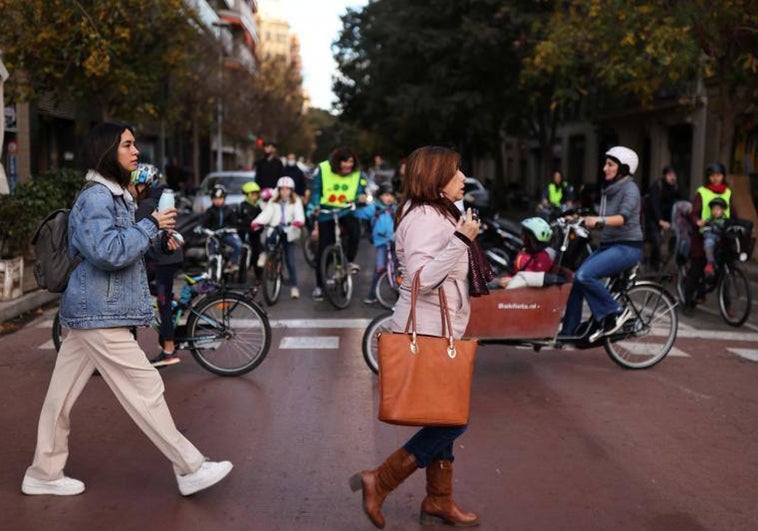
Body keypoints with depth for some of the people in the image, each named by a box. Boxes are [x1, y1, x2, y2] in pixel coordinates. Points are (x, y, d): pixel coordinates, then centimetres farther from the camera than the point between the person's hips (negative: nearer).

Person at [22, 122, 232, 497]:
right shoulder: (96, 198, -15)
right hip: (100, 313, -10)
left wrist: (155, 232, 10)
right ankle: (190, 470, 1)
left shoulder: (114, 195, 17)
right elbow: (108, 251, -27)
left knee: (62, 395, 14)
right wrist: (151, 225, -17)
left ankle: (44, 474, 23)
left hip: (90, 311, 10)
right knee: (145, 389, -5)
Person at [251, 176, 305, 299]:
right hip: (275, 230, 1)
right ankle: (264, 254, -10)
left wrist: (299, 221, -35)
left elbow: (299, 214, -11)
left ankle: (294, 286, 8)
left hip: (289, 234, -1)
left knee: (290, 261, -2)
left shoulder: (296, 201, 4)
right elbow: (266, 214, -6)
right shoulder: (273, 202, 8)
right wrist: (256, 222, -25)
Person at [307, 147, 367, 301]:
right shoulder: (323, 169, -11)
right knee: (323, 249, -1)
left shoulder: (357, 173, -5)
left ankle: (350, 261, -4)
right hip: (326, 212, -1)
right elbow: (316, 191, -4)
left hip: (346, 211, 1)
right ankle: (319, 285, 11)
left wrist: (361, 197, -21)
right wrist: (314, 207, -12)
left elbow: (360, 190, 2)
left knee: (355, 231, -31)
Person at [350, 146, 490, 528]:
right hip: (426, 333, -10)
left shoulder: (439, 215, 16)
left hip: (438, 332, 10)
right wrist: (461, 239, -28)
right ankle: (379, 482, -1)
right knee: (452, 420, -7)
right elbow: (422, 278, -28)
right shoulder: (423, 218, -17)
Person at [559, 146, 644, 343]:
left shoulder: (630, 188, -9)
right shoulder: (609, 188, 15)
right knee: (577, 279, -3)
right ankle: (567, 331, 4)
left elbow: (623, 217, -26)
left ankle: (615, 312, -10)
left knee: (584, 275, -25)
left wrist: (599, 220, -42)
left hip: (627, 247, -8)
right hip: (608, 245, 8)